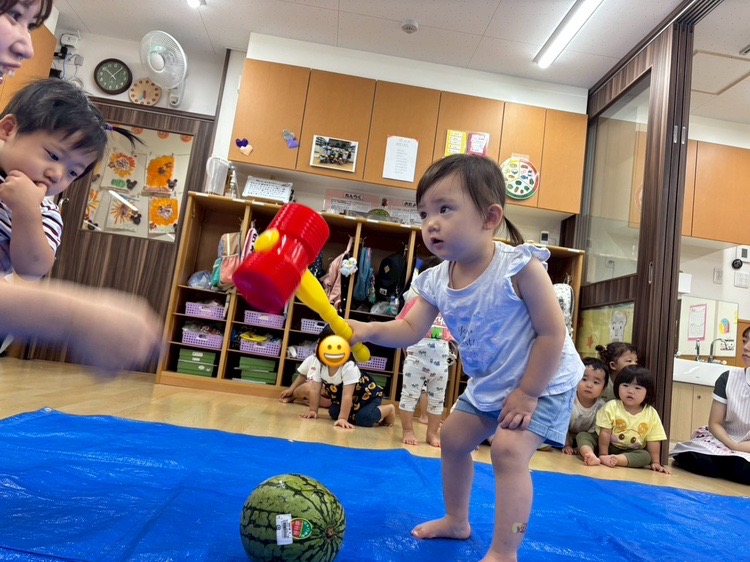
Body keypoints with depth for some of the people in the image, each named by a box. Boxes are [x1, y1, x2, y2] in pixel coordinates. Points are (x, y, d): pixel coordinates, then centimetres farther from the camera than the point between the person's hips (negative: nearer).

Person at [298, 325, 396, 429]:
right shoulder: (318, 363, -18)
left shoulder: (350, 367, -36)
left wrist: (343, 418, -36)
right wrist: (313, 410, -10)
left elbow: (347, 395, -36)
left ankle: (388, 409, 1)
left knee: (364, 419, -24)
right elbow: (315, 389, -10)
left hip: (368, 395, -7)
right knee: (334, 413, -8)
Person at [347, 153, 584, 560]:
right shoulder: (436, 281, -10)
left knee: (509, 450, -21)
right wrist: (368, 331, -26)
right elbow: (410, 330, -7)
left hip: (544, 383, -7)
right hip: (487, 385, 8)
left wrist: (527, 393, -21)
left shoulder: (520, 266, -29)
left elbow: (552, 335, -25)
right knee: (453, 438, 15)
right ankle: (456, 520, 37)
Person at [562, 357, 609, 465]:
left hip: (585, 438, 0)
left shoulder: (601, 406, -19)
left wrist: (582, 447, -22)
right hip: (567, 437, 0)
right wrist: (567, 445, -18)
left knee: (582, 436, -29)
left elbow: (595, 431, -15)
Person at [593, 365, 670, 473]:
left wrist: (655, 462, -7)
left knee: (646, 456, -30)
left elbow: (653, 441, -2)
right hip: (610, 448, -2)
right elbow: (605, 433, -12)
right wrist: (603, 454, -15)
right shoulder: (611, 407, -11)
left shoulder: (651, 414, -5)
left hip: (633, 452, 2)